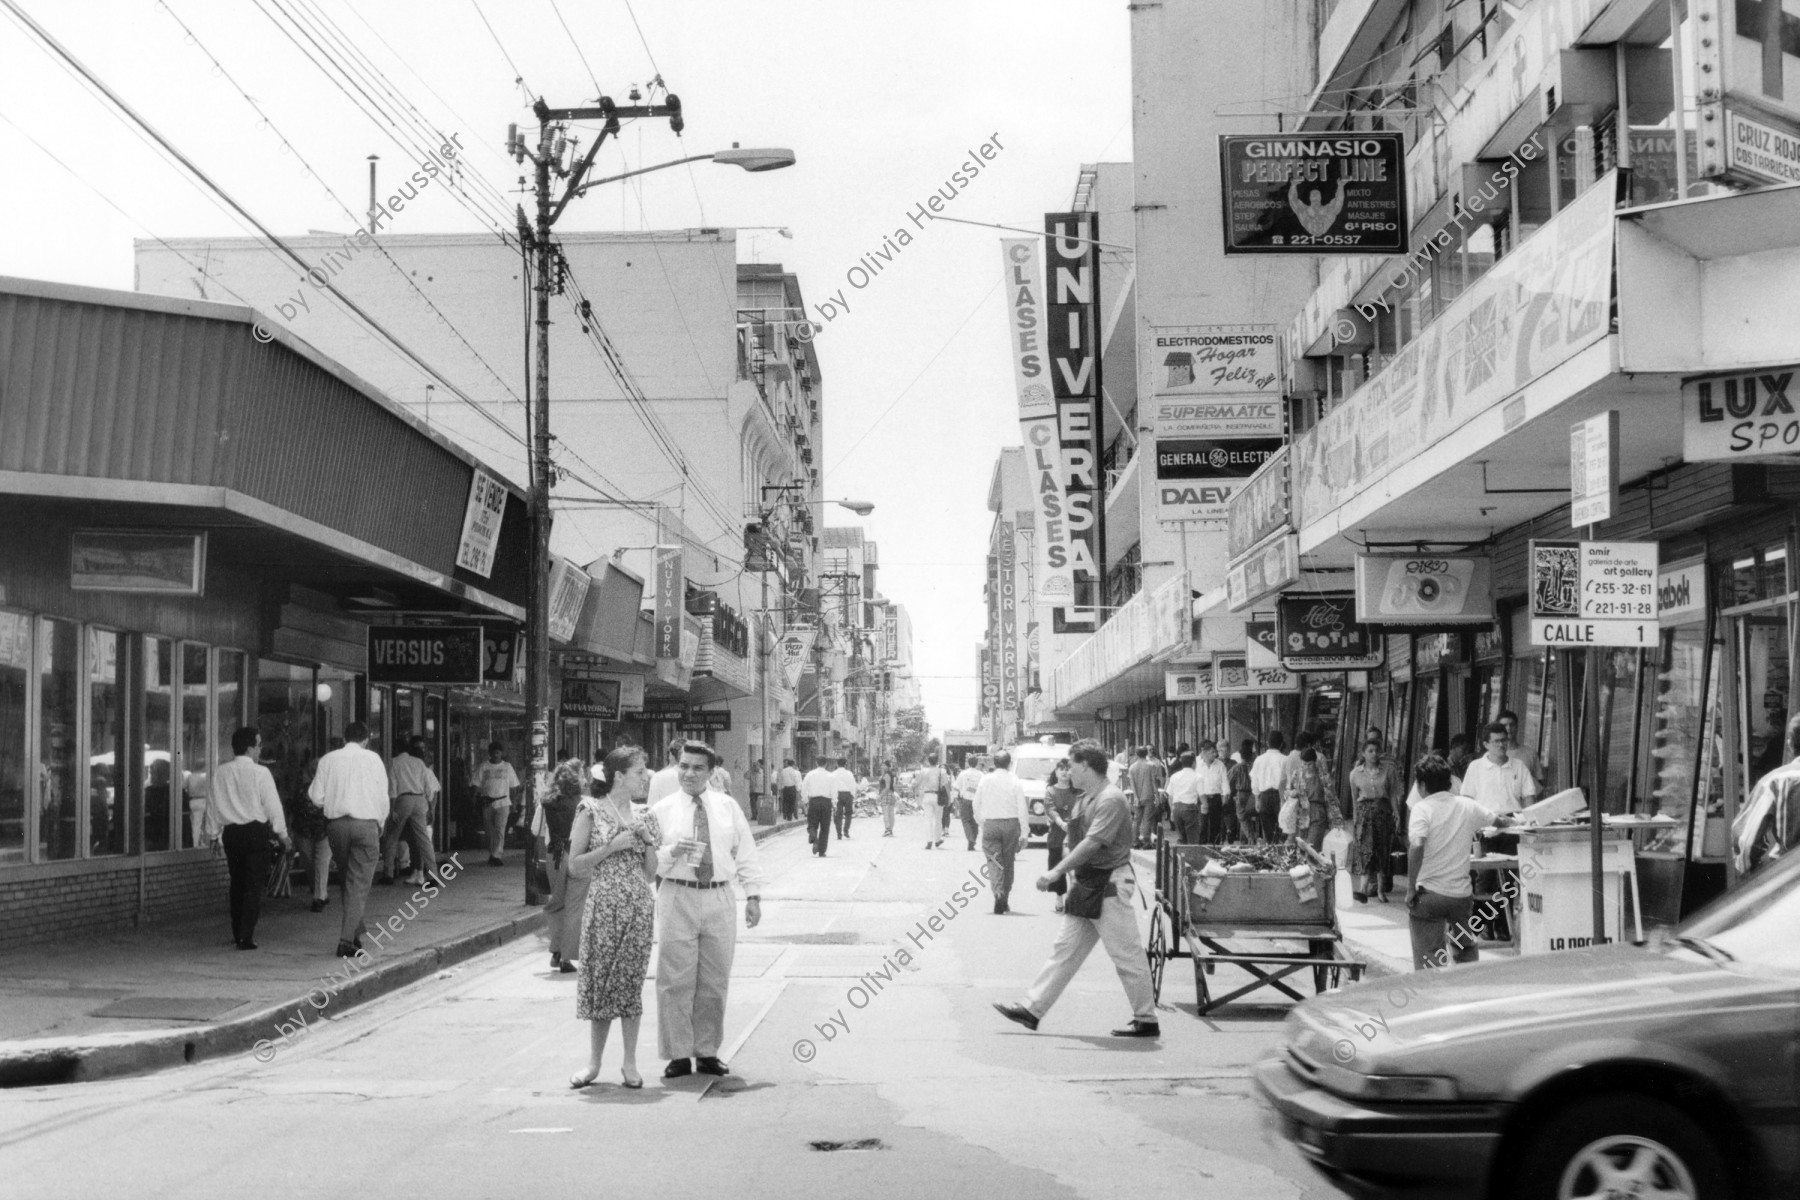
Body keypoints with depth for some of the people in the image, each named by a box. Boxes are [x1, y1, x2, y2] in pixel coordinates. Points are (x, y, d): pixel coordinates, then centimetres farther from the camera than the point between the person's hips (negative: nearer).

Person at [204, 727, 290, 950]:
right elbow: (272, 806, -8)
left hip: (230, 832, 4)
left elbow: (214, 804, 7)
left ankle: (237, 933, 24)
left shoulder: (221, 772, 1)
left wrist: (212, 833, 18)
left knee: (237, 883, 17)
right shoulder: (260, 773, -11)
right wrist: (283, 835, 1)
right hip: (255, 831, -4)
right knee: (254, 885, 0)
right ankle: (246, 937, -7)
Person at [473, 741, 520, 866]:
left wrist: (512, 803, 7)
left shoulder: (507, 766, 9)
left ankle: (496, 855, -17)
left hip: (503, 802, -1)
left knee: (500, 829, -12)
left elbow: (513, 786, 12)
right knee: (490, 831, 7)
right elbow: (477, 786, 6)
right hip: (487, 803, 1)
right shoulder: (483, 767, 6)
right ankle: (492, 854, 16)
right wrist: (476, 800, -6)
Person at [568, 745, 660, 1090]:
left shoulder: (642, 816, 10)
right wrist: (612, 847, -13)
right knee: (601, 980, 1)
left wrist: (649, 841, -3)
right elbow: (575, 865, -4)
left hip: (639, 906, 3)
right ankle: (594, 1062, 12)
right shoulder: (592, 812, -3)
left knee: (632, 982, 4)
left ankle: (630, 1063, 11)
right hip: (604, 904, -3)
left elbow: (650, 873, 13)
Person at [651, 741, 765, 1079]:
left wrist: (753, 895, 3)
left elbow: (746, 853, 11)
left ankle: (707, 1052, 16)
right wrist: (671, 852, -17)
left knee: (715, 981, 6)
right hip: (678, 898, -2)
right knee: (676, 980, -3)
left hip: (719, 899, 2)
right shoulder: (661, 810, 4)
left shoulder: (728, 807, 10)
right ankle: (678, 1055, 5)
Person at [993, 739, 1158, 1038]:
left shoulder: (1111, 799, -16)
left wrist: (1057, 872, -22)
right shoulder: (1085, 800, 14)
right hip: (1087, 886, 10)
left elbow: (1092, 843, -22)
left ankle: (1146, 1021, 6)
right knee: (1065, 949, 9)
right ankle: (1032, 1008, 11)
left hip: (1110, 887, -10)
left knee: (1127, 956, -2)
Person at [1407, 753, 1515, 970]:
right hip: (1462, 893, 4)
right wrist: (1509, 819, 48)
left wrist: (1411, 889, -17)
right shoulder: (1468, 806, 6)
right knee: (1466, 951, 23)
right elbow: (1499, 820, 24)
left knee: (1427, 960, -1)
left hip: (1429, 894, -4)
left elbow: (1416, 846, -24)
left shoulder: (1422, 808, -9)